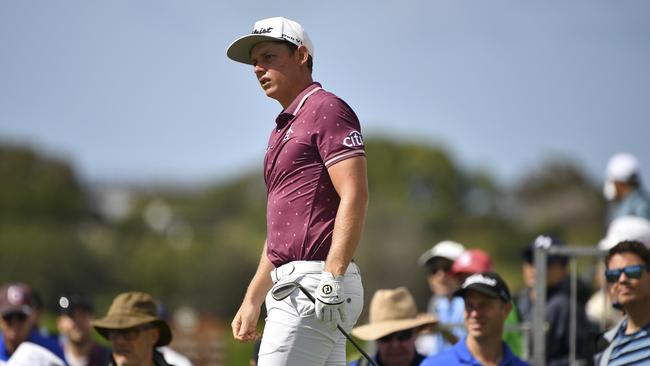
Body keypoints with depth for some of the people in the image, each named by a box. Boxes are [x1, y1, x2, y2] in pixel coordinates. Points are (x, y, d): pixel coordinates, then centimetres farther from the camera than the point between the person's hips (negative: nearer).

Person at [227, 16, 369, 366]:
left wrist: (332, 277, -23)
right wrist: (252, 300, 24)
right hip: (291, 284, 10)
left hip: (315, 281, -10)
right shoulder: (284, 128, 26)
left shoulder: (326, 108, -4)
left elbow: (355, 196, -15)